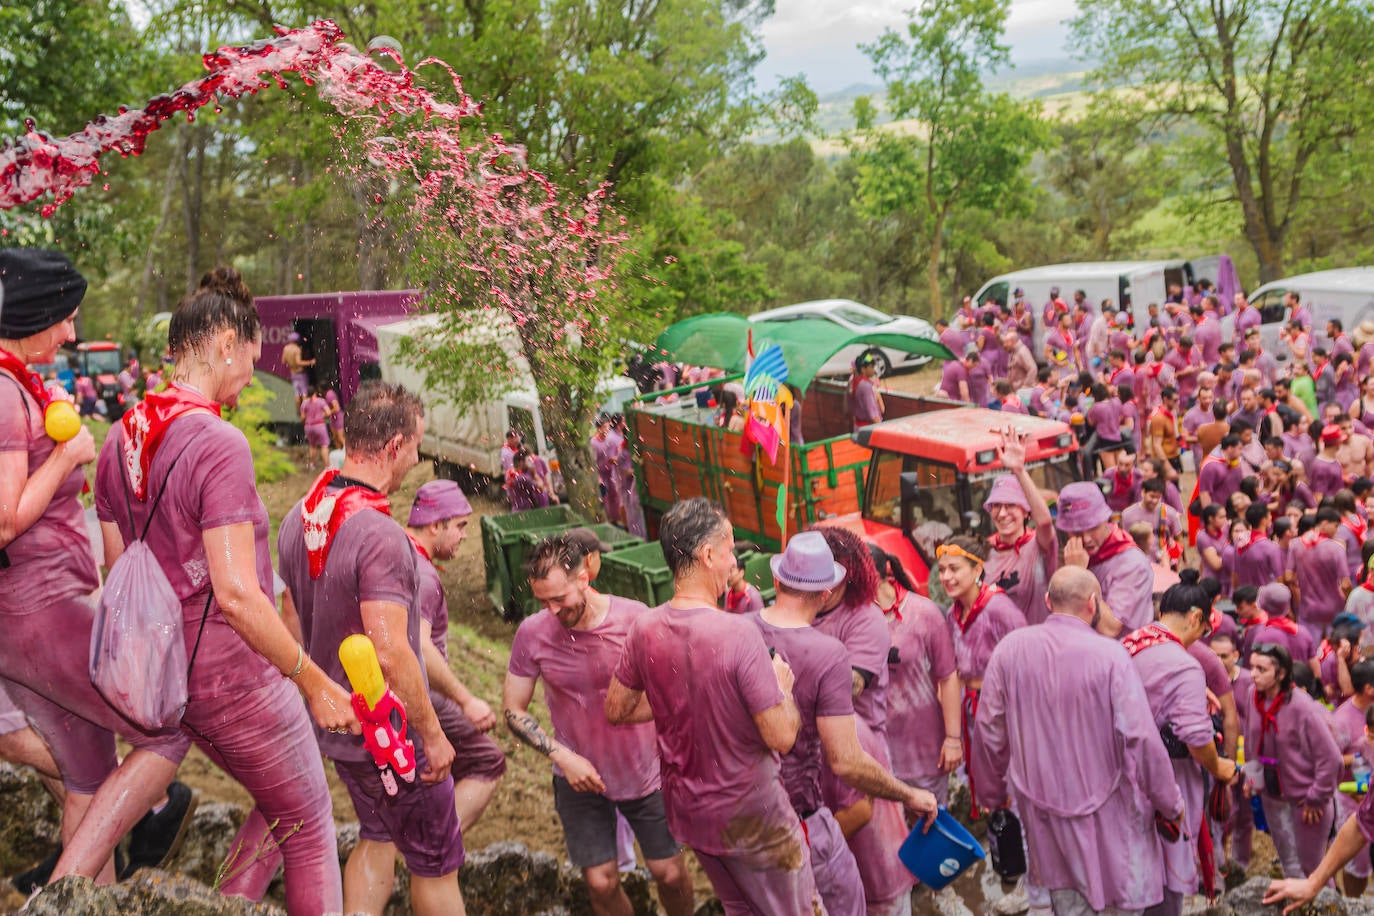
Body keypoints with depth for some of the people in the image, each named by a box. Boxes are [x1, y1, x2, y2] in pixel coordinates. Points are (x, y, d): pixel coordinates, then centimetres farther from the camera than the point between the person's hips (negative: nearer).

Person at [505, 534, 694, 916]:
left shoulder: (635, 618, -18)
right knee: (601, 883, 2)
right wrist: (561, 756, -16)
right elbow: (513, 711, -5)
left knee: (670, 873, 9)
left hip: (646, 773, 0)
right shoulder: (533, 633, -15)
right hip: (580, 777, 1)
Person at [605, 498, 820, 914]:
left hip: (686, 812, 6)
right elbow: (781, 737, -25)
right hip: (750, 817, -6)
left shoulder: (644, 628, -10)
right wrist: (782, 687, -7)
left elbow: (617, 710, 3)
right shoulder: (739, 634, -28)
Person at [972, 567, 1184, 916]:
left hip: (1042, 799, 4)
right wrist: (1171, 803, -3)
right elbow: (1141, 739, -17)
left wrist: (994, 790, 14)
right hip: (1107, 807, -3)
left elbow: (989, 729, -1)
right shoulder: (1110, 654, -17)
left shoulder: (1010, 648, -7)